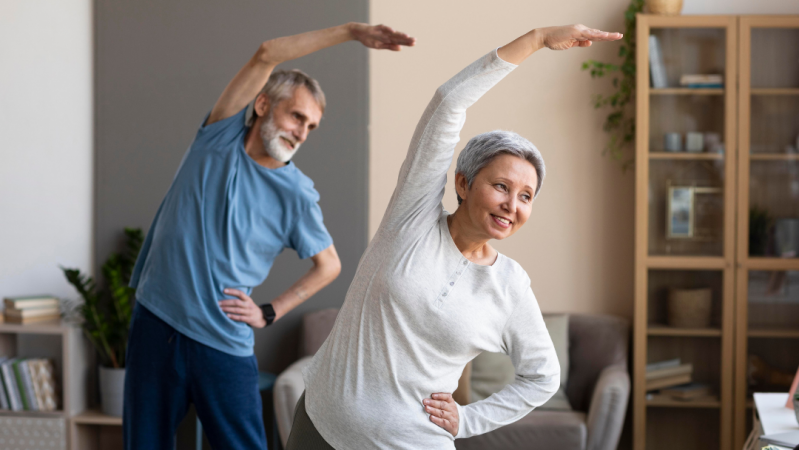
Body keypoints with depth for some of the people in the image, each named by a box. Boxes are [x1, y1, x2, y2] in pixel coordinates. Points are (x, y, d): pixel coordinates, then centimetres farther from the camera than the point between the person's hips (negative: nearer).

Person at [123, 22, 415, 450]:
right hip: (155, 321, 2)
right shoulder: (220, 135, 0)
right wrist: (351, 31, -16)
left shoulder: (297, 195, -4)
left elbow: (329, 265, 9)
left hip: (224, 345, -2)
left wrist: (269, 313, 0)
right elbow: (265, 56, -10)